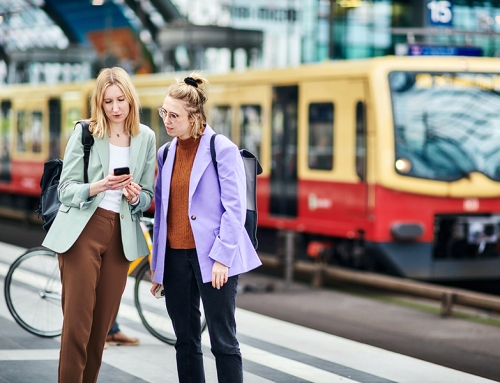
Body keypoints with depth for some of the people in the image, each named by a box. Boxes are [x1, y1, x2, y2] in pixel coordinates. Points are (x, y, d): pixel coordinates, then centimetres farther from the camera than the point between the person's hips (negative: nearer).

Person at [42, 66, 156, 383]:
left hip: (122, 235, 3)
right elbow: (65, 189, -5)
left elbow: (148, 196, 11)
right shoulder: (84, 132, -1)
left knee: (103, 323, 5)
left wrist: (136, 196, -12)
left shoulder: (146, 137, 7)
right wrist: (96, 187, -24)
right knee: (77, 321, -8)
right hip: (83, 231, -3)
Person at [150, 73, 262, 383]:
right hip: (175, 256, 6)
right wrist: (156, 263, 15)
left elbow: (235, 208, -10)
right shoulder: (166, 154, 11)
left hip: (211, 257, -6)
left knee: (223, 341, -1)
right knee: (186, 341, 10)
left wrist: (222, 257, -16)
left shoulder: (222, 149, -7)